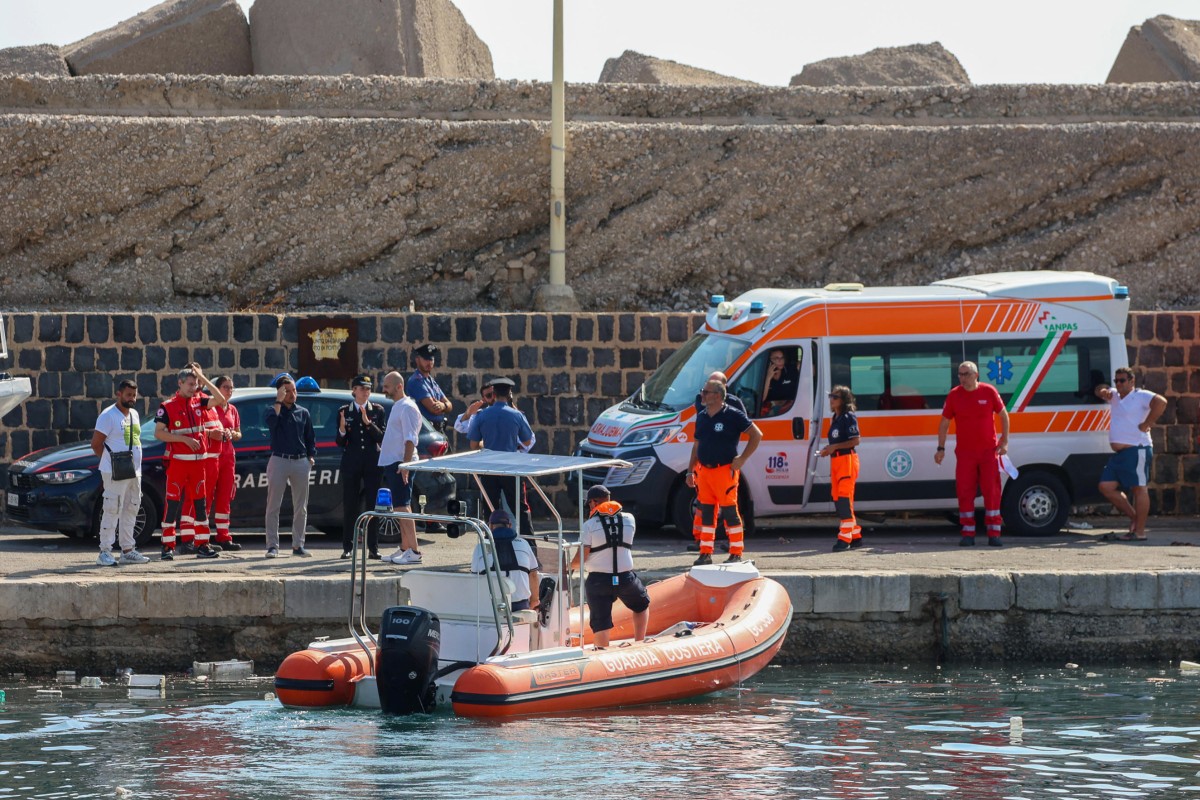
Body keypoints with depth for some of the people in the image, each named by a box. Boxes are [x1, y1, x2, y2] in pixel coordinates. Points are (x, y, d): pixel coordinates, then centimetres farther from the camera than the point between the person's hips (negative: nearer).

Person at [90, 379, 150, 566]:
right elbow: (96, 443, -11)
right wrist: (111, 460, -4)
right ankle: (105, 552, -11)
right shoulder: (108, 416, -10)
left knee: (130, 511, 13)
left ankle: (128, 550, 21)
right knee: (112, 511, -11)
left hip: (134, 472, 9)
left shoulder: (134, 415, 16)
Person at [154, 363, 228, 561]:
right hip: (177, 461, -5)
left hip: (198, 461, 5)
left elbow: (220, 400, 0)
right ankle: (168, 546, -3)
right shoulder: (168, 406, -4)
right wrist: (184, 439, -16)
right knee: (173, 503, -5)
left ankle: (202, 545, 12)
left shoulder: (198, 402, 9)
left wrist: (203, 378, -5)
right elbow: (158, 433, -8)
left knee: (200, 503, 7)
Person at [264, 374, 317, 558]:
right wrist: (279, 402, -18)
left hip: (301, 462, 3)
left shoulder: (303, 413, 12)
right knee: (273, 506, -4)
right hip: (279, 460, -3)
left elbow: (310, 438, 16)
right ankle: (272, 545, -2)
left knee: (301, 507, 5)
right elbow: (272, 422, -21)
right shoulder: (274, 410, 2)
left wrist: (311, 456, 4)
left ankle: (298, 545, 12)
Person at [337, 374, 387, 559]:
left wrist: (368, 423, -16)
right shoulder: (344, 411, 6)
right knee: (349, 505, -1)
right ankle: (347, 547, 4)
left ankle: (373, 547, 3)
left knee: (373, 505, -2)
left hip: (372, 462, 0)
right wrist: (342, 430, -16)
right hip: (351, 463, 0)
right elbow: (340, 443, 5)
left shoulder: (378, 411, 6)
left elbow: (382, 437, -2)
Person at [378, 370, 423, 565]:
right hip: (391, 462, 10)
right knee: (401, 507, 12)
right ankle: (404, 548, 16)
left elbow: (410, 439, -19)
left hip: (401, 463, -10)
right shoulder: (396, 407, 18)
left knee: (402, 506, -13)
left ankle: (414, 551, -15)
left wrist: (405, 464, -25)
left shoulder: (407, 408, -12)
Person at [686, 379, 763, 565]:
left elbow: (757, 435, -6)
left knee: (730, 512, -5)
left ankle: (736, 554, 1)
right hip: (704, 471, 7)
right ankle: (706, 554, 13)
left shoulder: (732, 416, -7)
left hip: (725, 471, -7)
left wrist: (742, 459, -10)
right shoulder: (702, 417, 13)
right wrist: (690, 471, 16)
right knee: (706, 512, 8)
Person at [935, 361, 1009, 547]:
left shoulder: (989, 392, -2)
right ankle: (968, 534, 5)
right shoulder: (954, 395, 0)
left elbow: (1003, 415, 8)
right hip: (964, 452, 1)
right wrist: (941, 448, 2)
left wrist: (1004, 441, 2)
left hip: (989, 450, -1)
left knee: (991, 491, -1)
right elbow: (944, 423, 7)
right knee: (965, 492, -1)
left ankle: (994, 533, 5)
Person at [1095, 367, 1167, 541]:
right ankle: (1134, 517, 13)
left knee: (1138, 488, -7)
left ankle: (1139, 531, -7)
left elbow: (1161, 402, -20)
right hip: (1118, 453, 9)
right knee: (1106, 486, 4)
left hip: (1137, 450, -9)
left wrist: (1147, 424, -19)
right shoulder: (1114, 396, 21)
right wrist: (1103, 392, 8)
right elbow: (1100, 390, 33)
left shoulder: (1141, 396, -6)